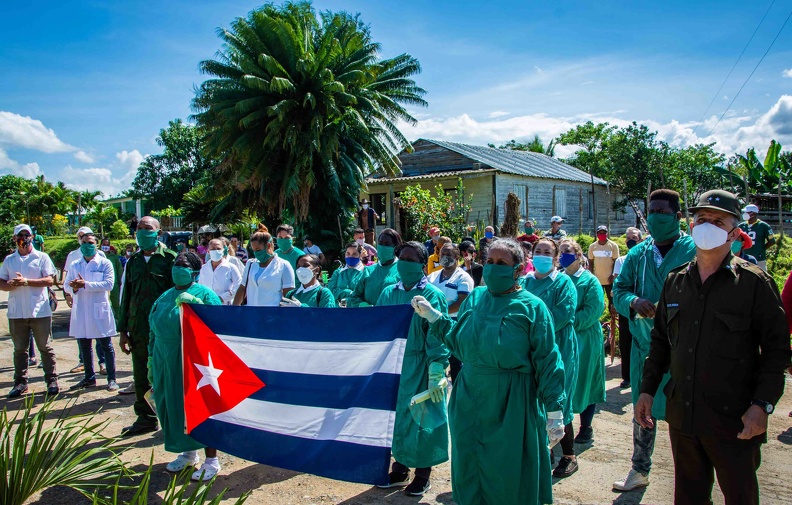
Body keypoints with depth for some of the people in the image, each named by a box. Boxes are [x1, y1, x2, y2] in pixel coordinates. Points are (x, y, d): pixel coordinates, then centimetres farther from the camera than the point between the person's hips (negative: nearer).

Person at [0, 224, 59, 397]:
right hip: (16, 313, 3)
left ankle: (52, 380, 7)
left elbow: (49, 280, -7)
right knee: (19, 349, 9)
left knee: (45, 348, 2)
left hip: (40, 311, -3)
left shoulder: (42, 257, 2)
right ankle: (20, 382, 16)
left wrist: (26, 281, -18)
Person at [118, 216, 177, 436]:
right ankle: (146, 417, 24)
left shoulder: (169, 258, -3)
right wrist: (123, 330, 11)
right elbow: (126, 297, 15)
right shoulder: (133, 262, 13)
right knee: (141, 376, 11)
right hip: (138, 328, 5)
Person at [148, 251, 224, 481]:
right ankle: (189, 453, 32)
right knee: (173, 407, 13)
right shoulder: (165, 297, 15)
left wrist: (197, 304, -27)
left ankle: (211, 460, 11)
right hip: (166, 365, 7)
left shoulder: (205, 294, -5)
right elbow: (154, 330, 19)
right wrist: (151, 360, 17)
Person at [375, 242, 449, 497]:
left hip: (419, 367, -5)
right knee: (396, 414, 13)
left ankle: (423, 473, 22)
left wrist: (436, 373, -19)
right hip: (392, 364, 5)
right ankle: (400, 467, 29)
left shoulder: (431, 296, -10)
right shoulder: (388, 293, 5)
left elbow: (437, 337, -14)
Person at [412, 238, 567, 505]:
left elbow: (547, 363, -9)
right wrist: (433, 316, 6)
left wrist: (554, 412, -11)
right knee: (470, 473, 16)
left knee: (509, 476, 9)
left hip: (512, 405, -4)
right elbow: (458, 340, 12)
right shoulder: (474, 298, 5)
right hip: (471, 399, 5)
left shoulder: (531, 307, -9)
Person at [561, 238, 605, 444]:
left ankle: (586, 428, 19)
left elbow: (594, 310, -15)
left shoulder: (589, 280, -4)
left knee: (584, 383, 5)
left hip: (584, 341, -4)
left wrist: (570, 323, -22)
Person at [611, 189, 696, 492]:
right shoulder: (638, 254, 7)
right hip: (644, 345, 4)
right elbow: (619, 290, 7)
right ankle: (639, 471, 34)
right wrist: (634, 302, -16)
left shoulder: (695, 251, -6)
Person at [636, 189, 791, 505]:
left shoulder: (754, 283, -7)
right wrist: (647, 389, 8)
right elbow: (661, 341, 13)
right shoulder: (675, 282, 7)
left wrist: (762, 404, -16)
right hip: (682, 417, 4)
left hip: (734, 422, -4)